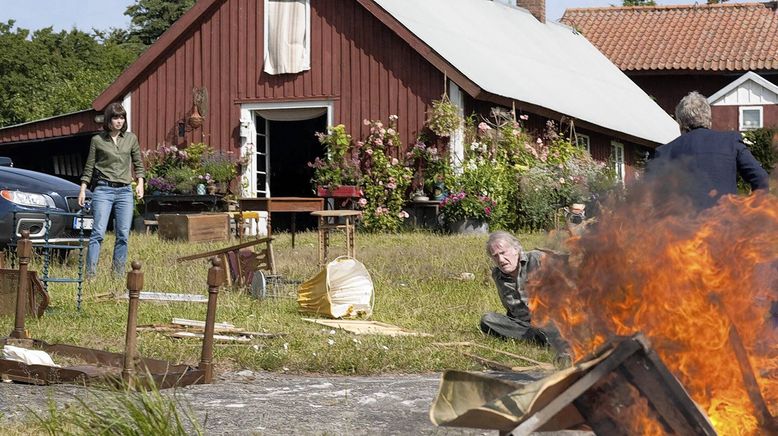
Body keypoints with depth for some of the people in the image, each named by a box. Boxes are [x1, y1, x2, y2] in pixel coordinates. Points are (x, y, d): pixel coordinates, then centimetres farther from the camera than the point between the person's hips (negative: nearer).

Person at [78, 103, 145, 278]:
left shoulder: (131, 138, 10)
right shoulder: (97, 140, 4)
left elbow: (138, 163, 16)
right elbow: (89, 167, 9)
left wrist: (140, 183, 3)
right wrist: (83, 190, 4)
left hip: (125, 191, 3)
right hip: (103, 189, -3)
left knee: (123, 235, 1)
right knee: (98, 232, -11)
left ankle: (118, 273, 9)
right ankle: (90, 273, -13)